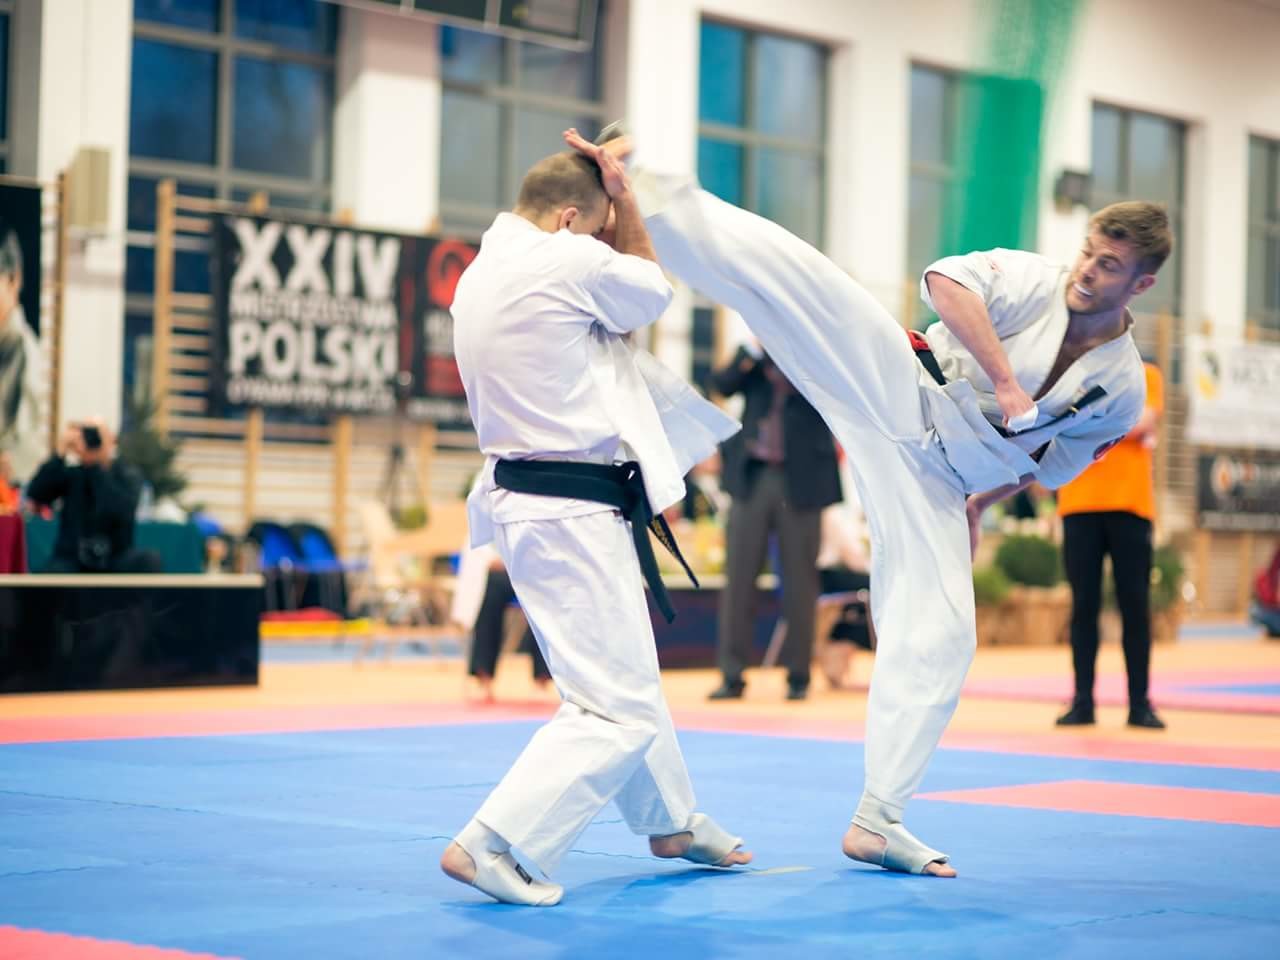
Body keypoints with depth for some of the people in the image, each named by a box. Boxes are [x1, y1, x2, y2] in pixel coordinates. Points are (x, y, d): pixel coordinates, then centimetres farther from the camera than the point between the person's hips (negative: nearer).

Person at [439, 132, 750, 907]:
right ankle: (493, 845, -12)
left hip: (523, 496, 10)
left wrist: (606, 195, 12)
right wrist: (624, 198, 9)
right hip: (572, 514, -10)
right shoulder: (565, 264, -18)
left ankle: (672, 821, 41)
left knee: (630, 672, 25)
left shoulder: (480, 277, 10)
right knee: (617, 707, -6)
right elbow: (652, 291, 1)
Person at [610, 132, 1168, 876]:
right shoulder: (1033, 281, -4)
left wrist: (983, 503, 15)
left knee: (939, 640, -3)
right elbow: (947, 280, -21)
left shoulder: (1122, 389, 7)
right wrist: (1004, 378, -20)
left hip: (934, 481, 4)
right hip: (893, 388, -3)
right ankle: (640, 184, -33)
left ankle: (878, 821, 9)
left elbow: (1052, 461, 23)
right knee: (806, 280, -28)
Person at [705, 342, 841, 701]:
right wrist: (755, 347, -13)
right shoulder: (757, 355, 11)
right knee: (738, 577, 0)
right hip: (750, 478, 2)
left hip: (800, 481, -2)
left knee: (799, 580, 2)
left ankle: (798, 677, 10)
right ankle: (732, 675, 3)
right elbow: (722, 384, -3)